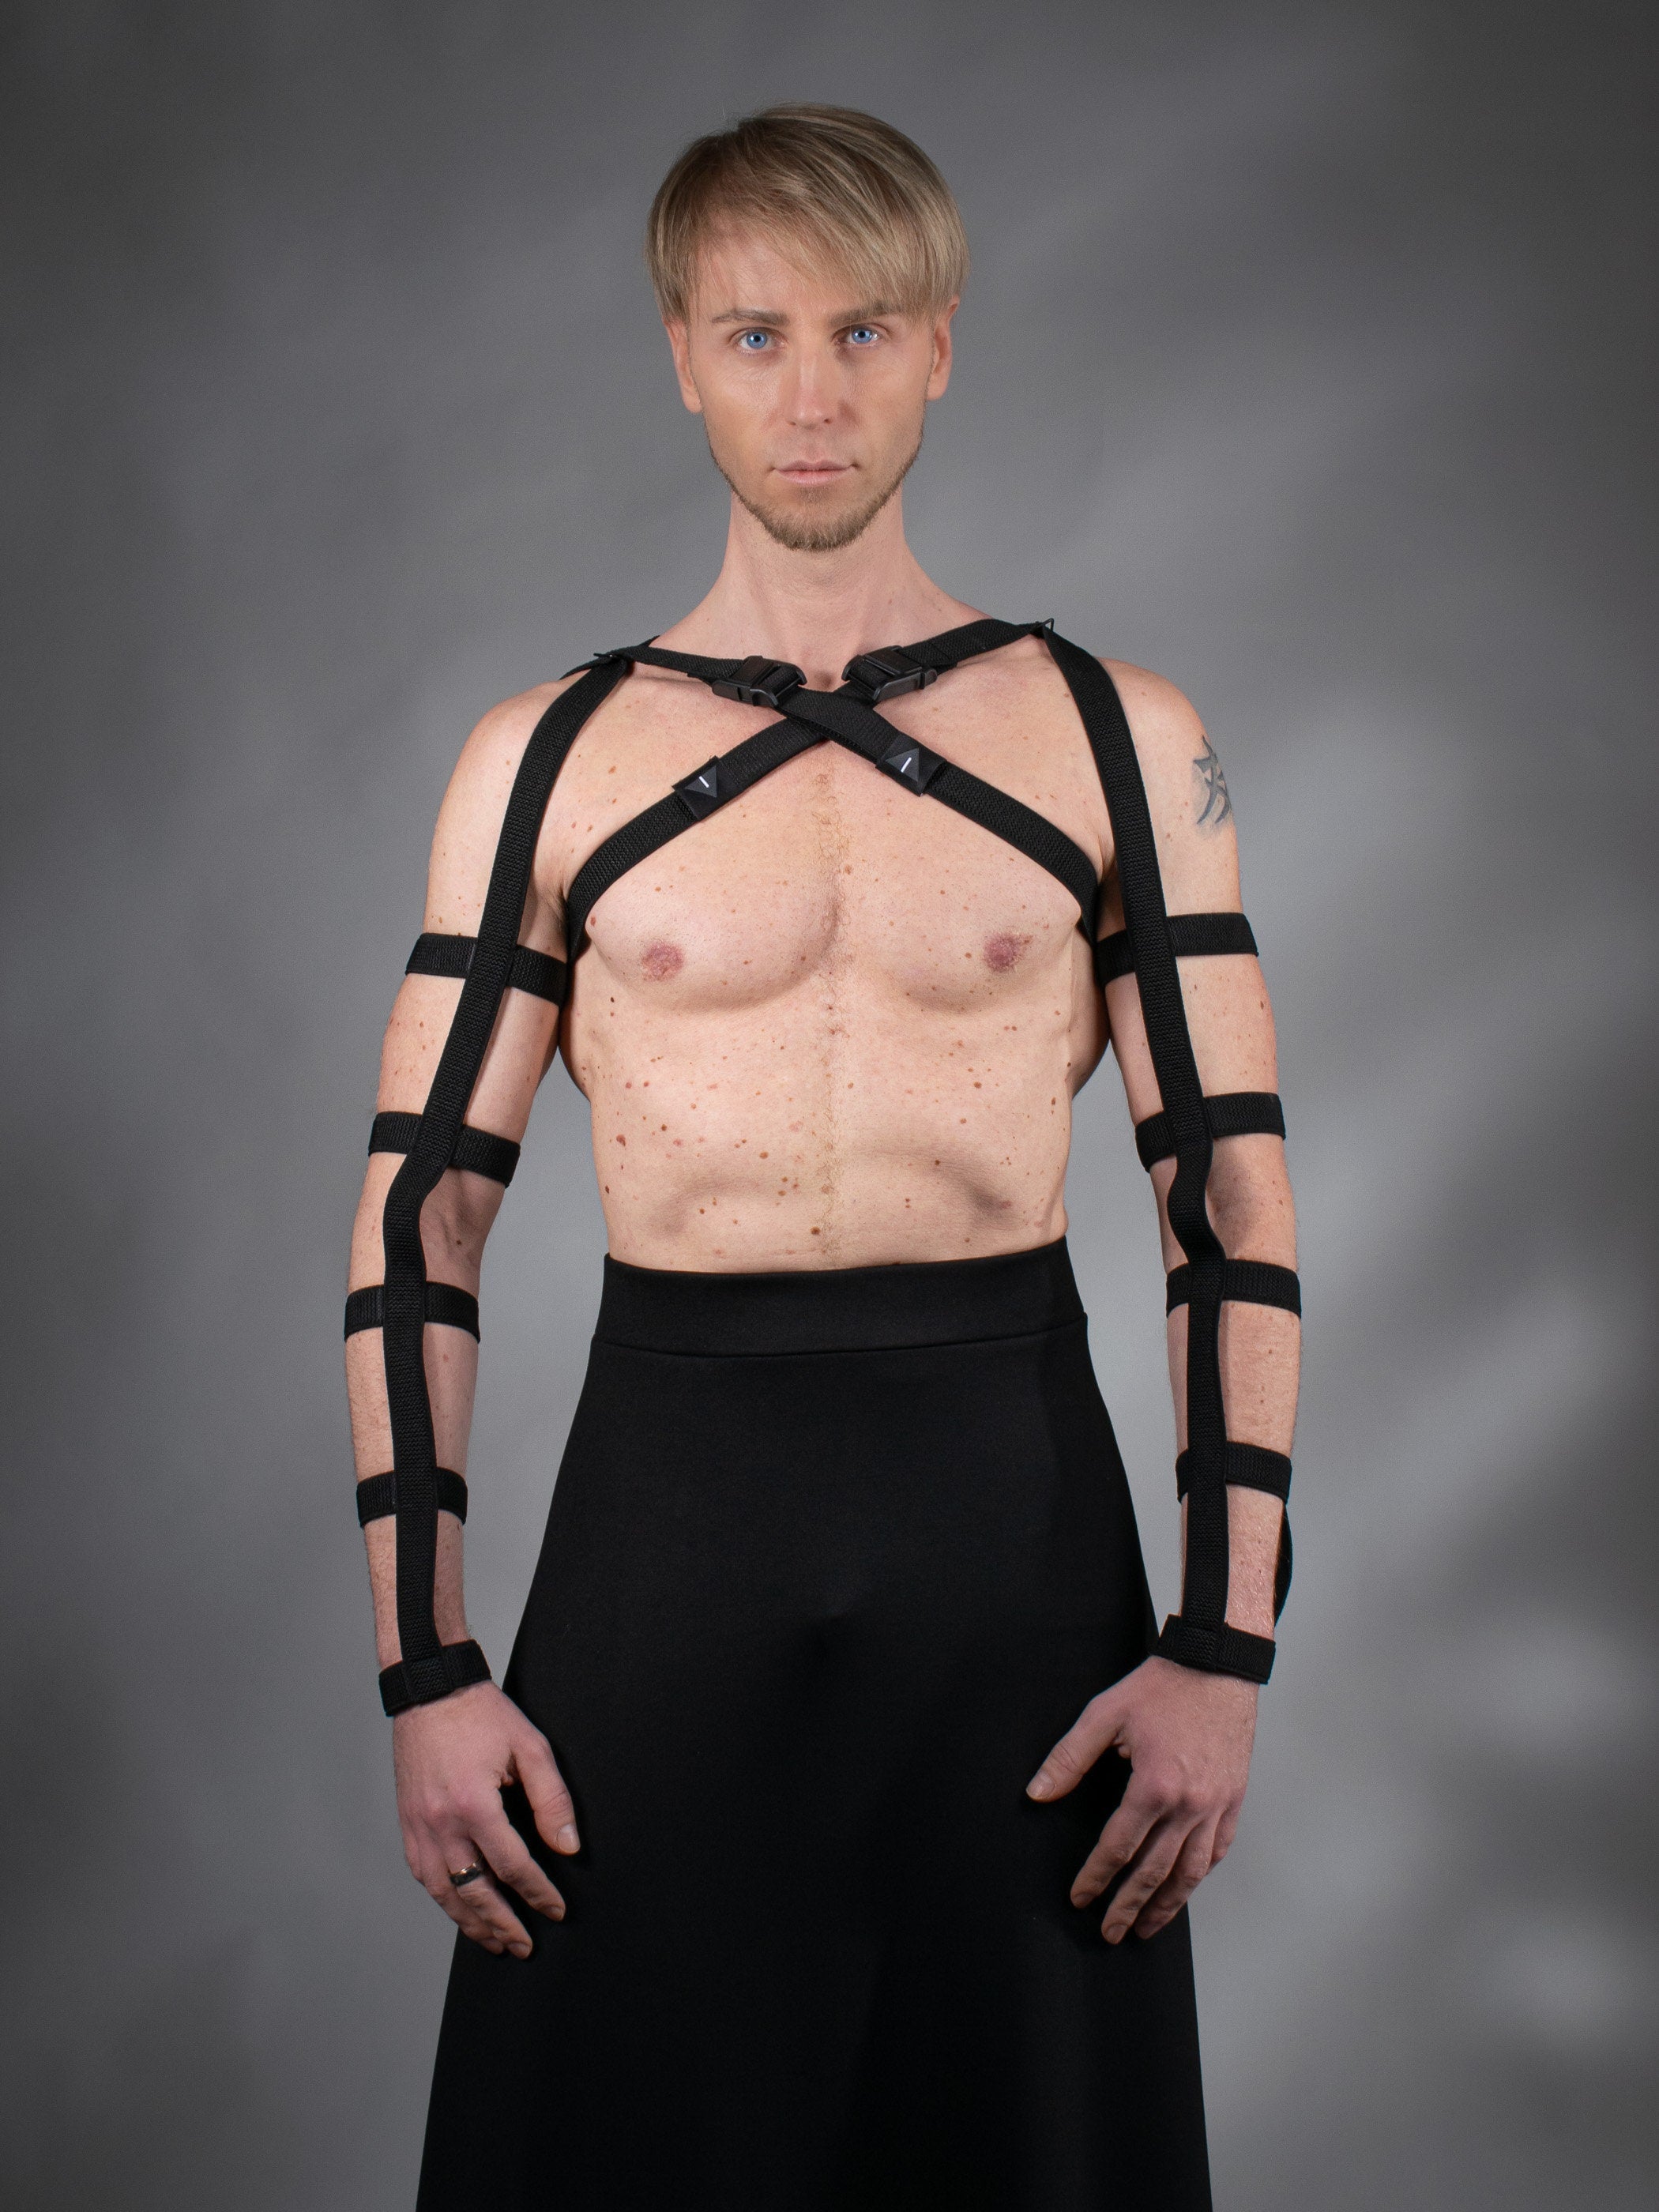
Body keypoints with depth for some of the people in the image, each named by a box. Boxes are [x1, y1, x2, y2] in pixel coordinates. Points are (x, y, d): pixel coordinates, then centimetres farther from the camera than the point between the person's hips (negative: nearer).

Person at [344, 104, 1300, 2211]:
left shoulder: (1118, 740, 3)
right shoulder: (549, 760, 4)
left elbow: (1235, 1204, 2)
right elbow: (418, 1221, 3)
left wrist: (1225, 1644, -5)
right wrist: (426, 1670, -3)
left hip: (1011, 1486, 0)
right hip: (668, 1496, 0)